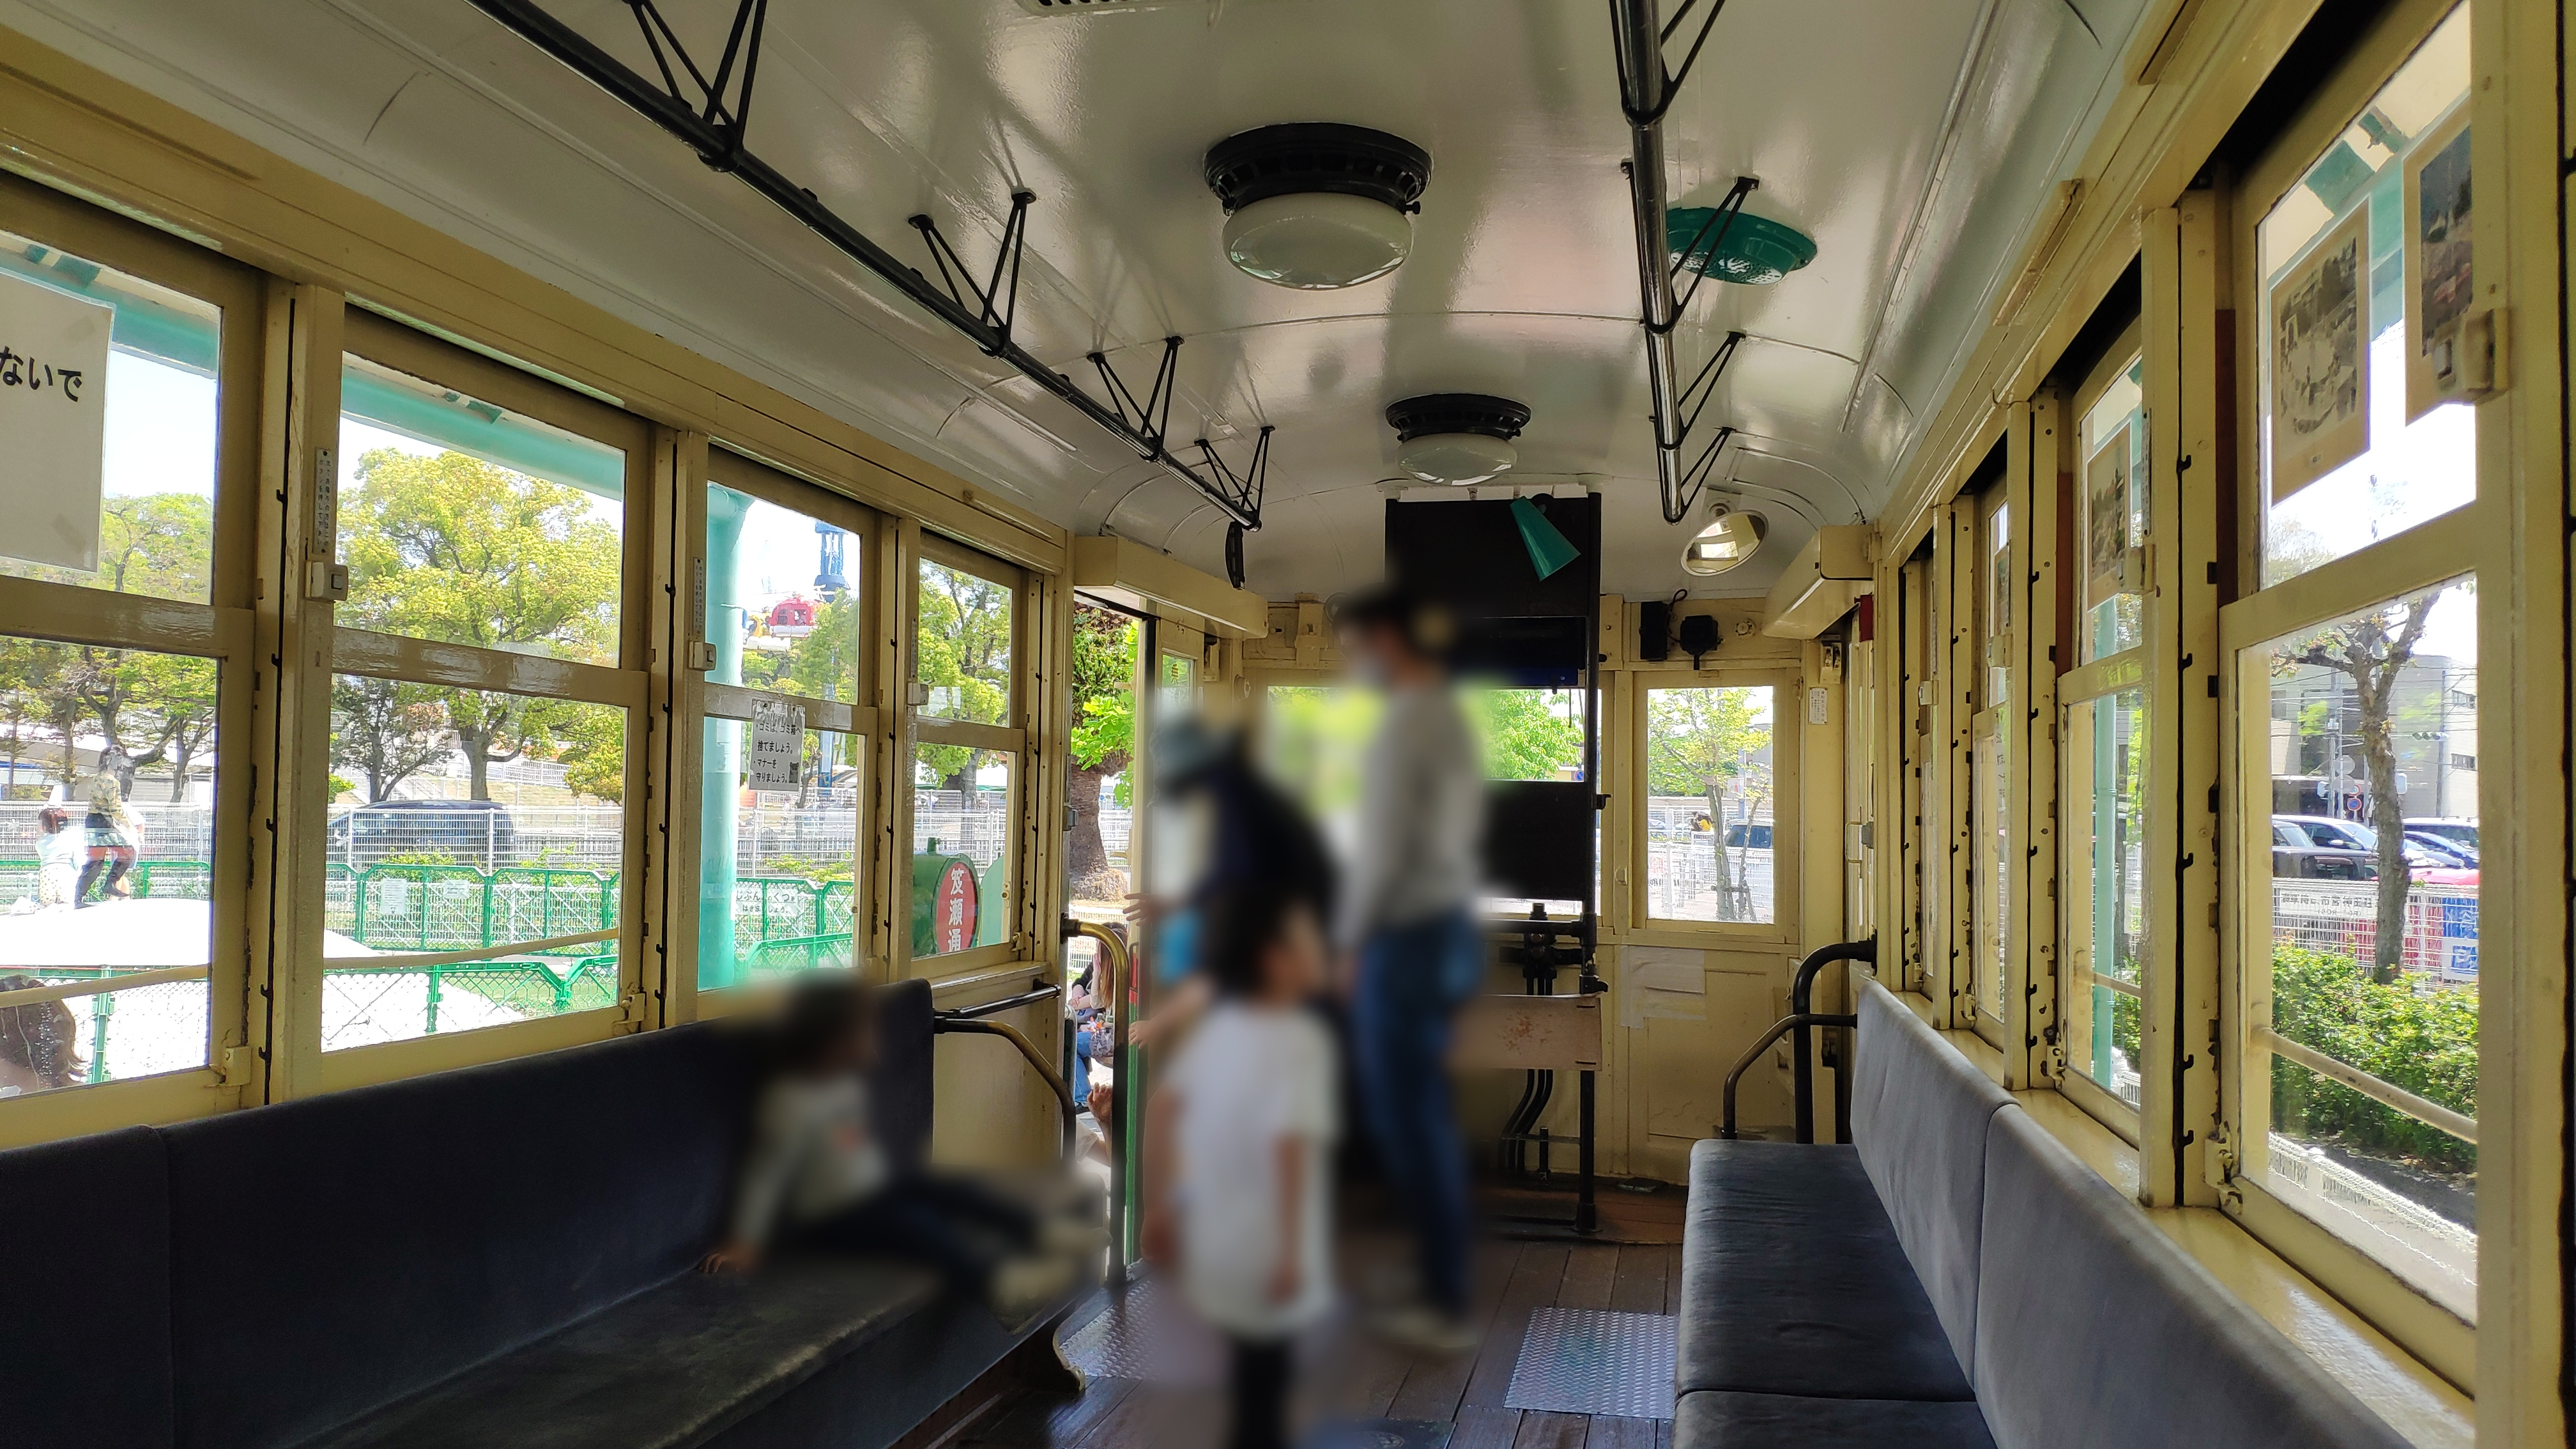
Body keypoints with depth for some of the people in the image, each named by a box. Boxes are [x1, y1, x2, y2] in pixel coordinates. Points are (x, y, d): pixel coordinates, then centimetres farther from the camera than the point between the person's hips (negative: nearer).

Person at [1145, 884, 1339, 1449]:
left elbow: (1160, 1108, 8)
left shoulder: (1219, 1025, 3)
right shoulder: (1300, 1038, -20)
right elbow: (1289, 1145, -29)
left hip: (1217, 1236, 7)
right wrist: (1290, 1251, -23)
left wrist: (1159, 1207, 16)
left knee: (1258, 1367, 23)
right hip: (1265, 1247, -7)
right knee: (1262, 1378, 6)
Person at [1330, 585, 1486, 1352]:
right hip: (1451, 929, 9)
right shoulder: (1451, 714, 11)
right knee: (1424, 1115, 17)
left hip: (1405, 937, -9)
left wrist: (1351, 940, -7)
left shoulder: (1404, 721, -16)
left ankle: (1446, 1306, 10)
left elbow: (1385, 848, -19)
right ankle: (1442, 1282, 26)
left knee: (1409, 1122, 1)